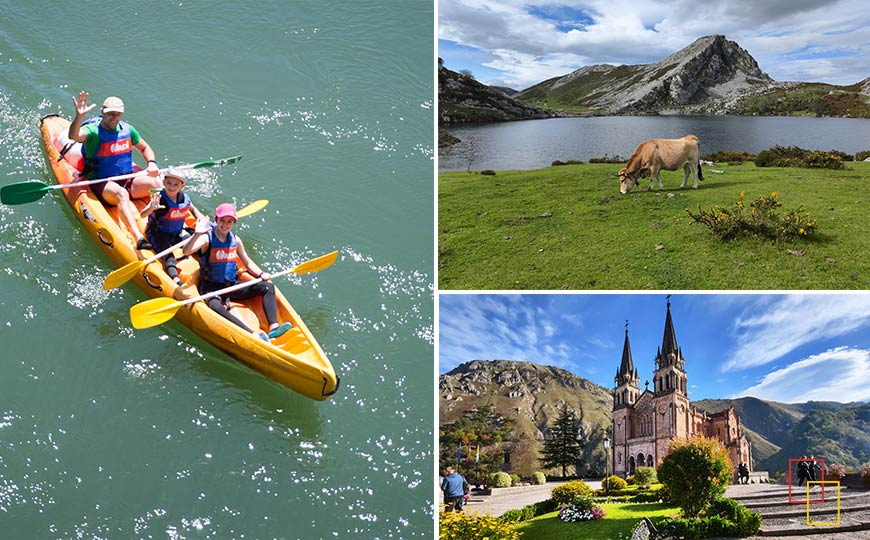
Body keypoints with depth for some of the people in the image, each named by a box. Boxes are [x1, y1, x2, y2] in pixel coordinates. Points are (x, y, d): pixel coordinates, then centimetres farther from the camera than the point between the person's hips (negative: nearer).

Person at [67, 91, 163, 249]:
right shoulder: (92, 130, -7)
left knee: (156, 183, -22)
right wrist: (79, 116, -46)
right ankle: (138, 238, -56)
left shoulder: (127, 129, 10)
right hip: (101, 183, -6)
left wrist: (151, 163, 4)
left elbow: (145, 148, 25)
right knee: (121, 193, -39)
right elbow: (73, 136, -29)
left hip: (127, 179, 6)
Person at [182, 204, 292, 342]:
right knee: (215, 306, -39)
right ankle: (253, 334, -54)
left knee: (267, 286, -11)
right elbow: (186, 251, -23)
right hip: (211, 287, -6)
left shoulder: (236, 240, 10)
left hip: (231, 286, 6)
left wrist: (261, 274, 2)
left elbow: (247, 262, 20)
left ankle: (273, 327, -30)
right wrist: (197, 234, -39)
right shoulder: (207, 238, -7)